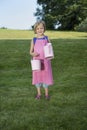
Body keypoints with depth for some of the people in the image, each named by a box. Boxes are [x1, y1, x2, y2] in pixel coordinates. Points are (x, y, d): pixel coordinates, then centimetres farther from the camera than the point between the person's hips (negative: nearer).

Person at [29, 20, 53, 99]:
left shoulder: (47, 38, 0)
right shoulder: (34, 40, 0)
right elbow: (30, 51, 5)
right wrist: (33, 54, -17)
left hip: (45, 61, 0)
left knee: (46, 76, 7)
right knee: (37, 76, 8)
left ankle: (46, 93, 23)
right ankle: (39, 93, 24)